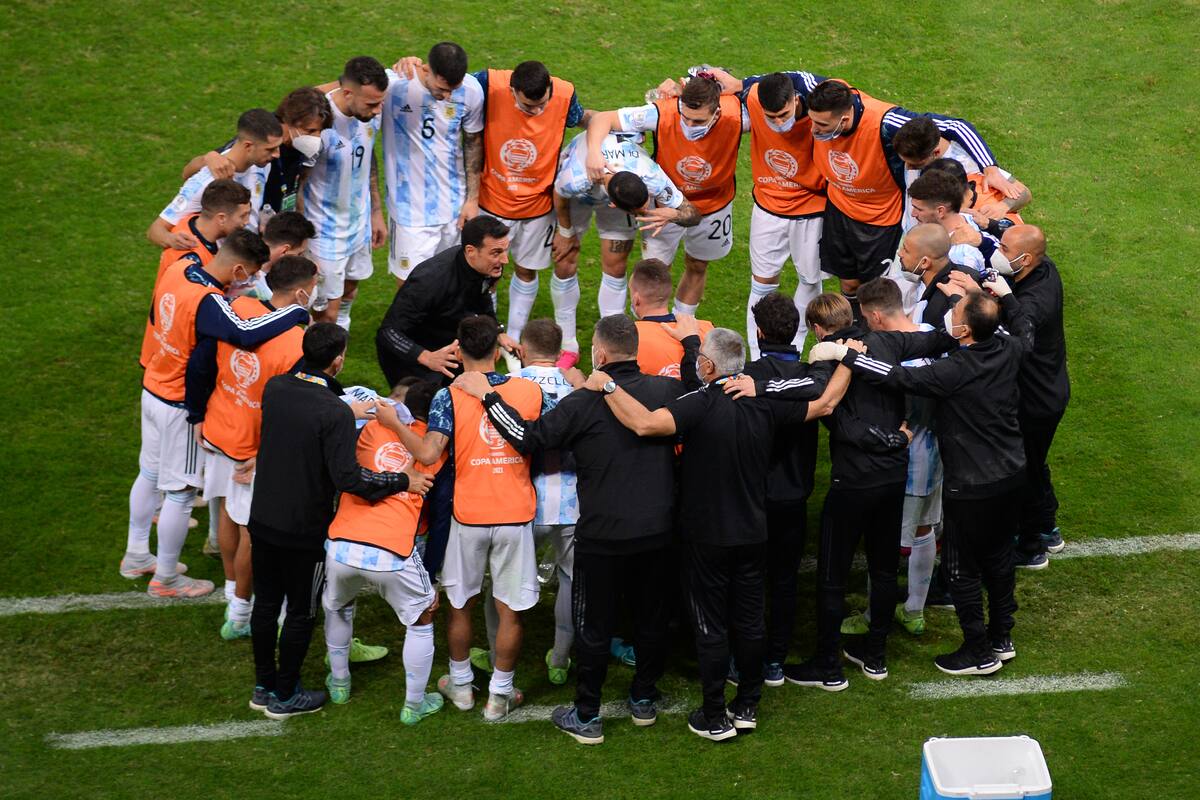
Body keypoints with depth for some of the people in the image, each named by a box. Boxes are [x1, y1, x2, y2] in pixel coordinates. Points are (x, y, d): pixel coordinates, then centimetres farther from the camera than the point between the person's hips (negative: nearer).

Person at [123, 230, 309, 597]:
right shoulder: (207, 303, -33)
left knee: (149, 473, 24)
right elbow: (245, 333, -48)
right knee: (180, 493, 7)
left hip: (153, 389, 9)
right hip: (180, 407, -9)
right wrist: (298, 312, -36)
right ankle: (165, 578, 20)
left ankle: (136, 555, 41)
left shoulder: (177, 269, -7)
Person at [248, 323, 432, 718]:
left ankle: (264, 686, 33)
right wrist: (402, 481, -18)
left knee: (265, 603, 19)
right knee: (300, 612, 12)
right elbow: (348, 478, -29)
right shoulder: (334, 413, -25)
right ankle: (285, 696, 24)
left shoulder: (275, 387, -6)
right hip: (305, 530, -6)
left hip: (262, 519, 6)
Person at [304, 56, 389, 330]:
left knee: (349, 291, 23)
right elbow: (296, 185, -21)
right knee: (328, 312, -1)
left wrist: (376, 212, 16)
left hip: (359, 223, 7)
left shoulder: (370, 113, -12)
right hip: (325, 232, -7)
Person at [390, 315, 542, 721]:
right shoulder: (530, 391, -4)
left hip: (468, 517, 0)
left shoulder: (449, 397, -10)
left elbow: (428, 453, -22)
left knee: (460, 604, 17)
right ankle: (500, 695, 17)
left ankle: (461, 685, 30)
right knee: (510, 610, 9)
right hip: (516, 517, 1)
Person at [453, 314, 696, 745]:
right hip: (658, 532, 4)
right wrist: (692, 341, 30)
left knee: (593, 628, 7)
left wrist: (486, 394, -8)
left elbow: (529, 437, -17)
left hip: (603, 538, -4)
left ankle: (586, 718, 15)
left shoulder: (584, 403, -17)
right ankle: (644, 700, 33)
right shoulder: (667, 391, -4)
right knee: (651, 619, 19)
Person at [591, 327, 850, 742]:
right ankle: (747, 707, 26)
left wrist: (608, 387, -25)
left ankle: (714, 719, 12)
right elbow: (825, 404, 7)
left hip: (708, 537, -5)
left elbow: (646, 423, -37)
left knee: (711, 628, 5)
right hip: (754, 533, 5)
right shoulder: (766, 403, -6)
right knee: (749, 622, 15)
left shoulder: (701, 403, -22)